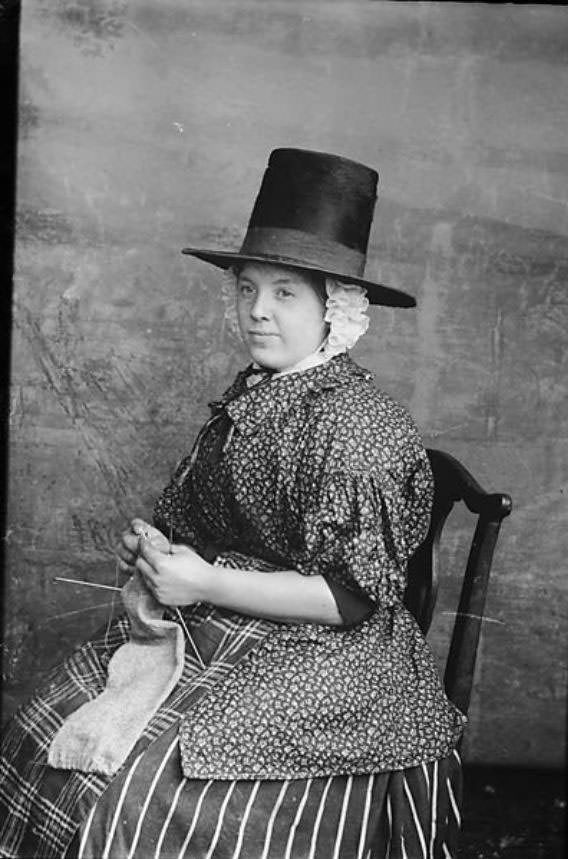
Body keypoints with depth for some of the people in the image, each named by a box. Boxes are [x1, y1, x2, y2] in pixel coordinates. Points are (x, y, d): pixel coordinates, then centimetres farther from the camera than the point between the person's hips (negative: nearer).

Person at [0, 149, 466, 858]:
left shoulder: (359, 425, -17)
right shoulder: (244, 396, 7)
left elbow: (351, 596, -19)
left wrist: (205, 584, -19)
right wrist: (152, 550, -4)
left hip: (320, 655, -7)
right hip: (208, 627, 7)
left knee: (146, 782, -18)